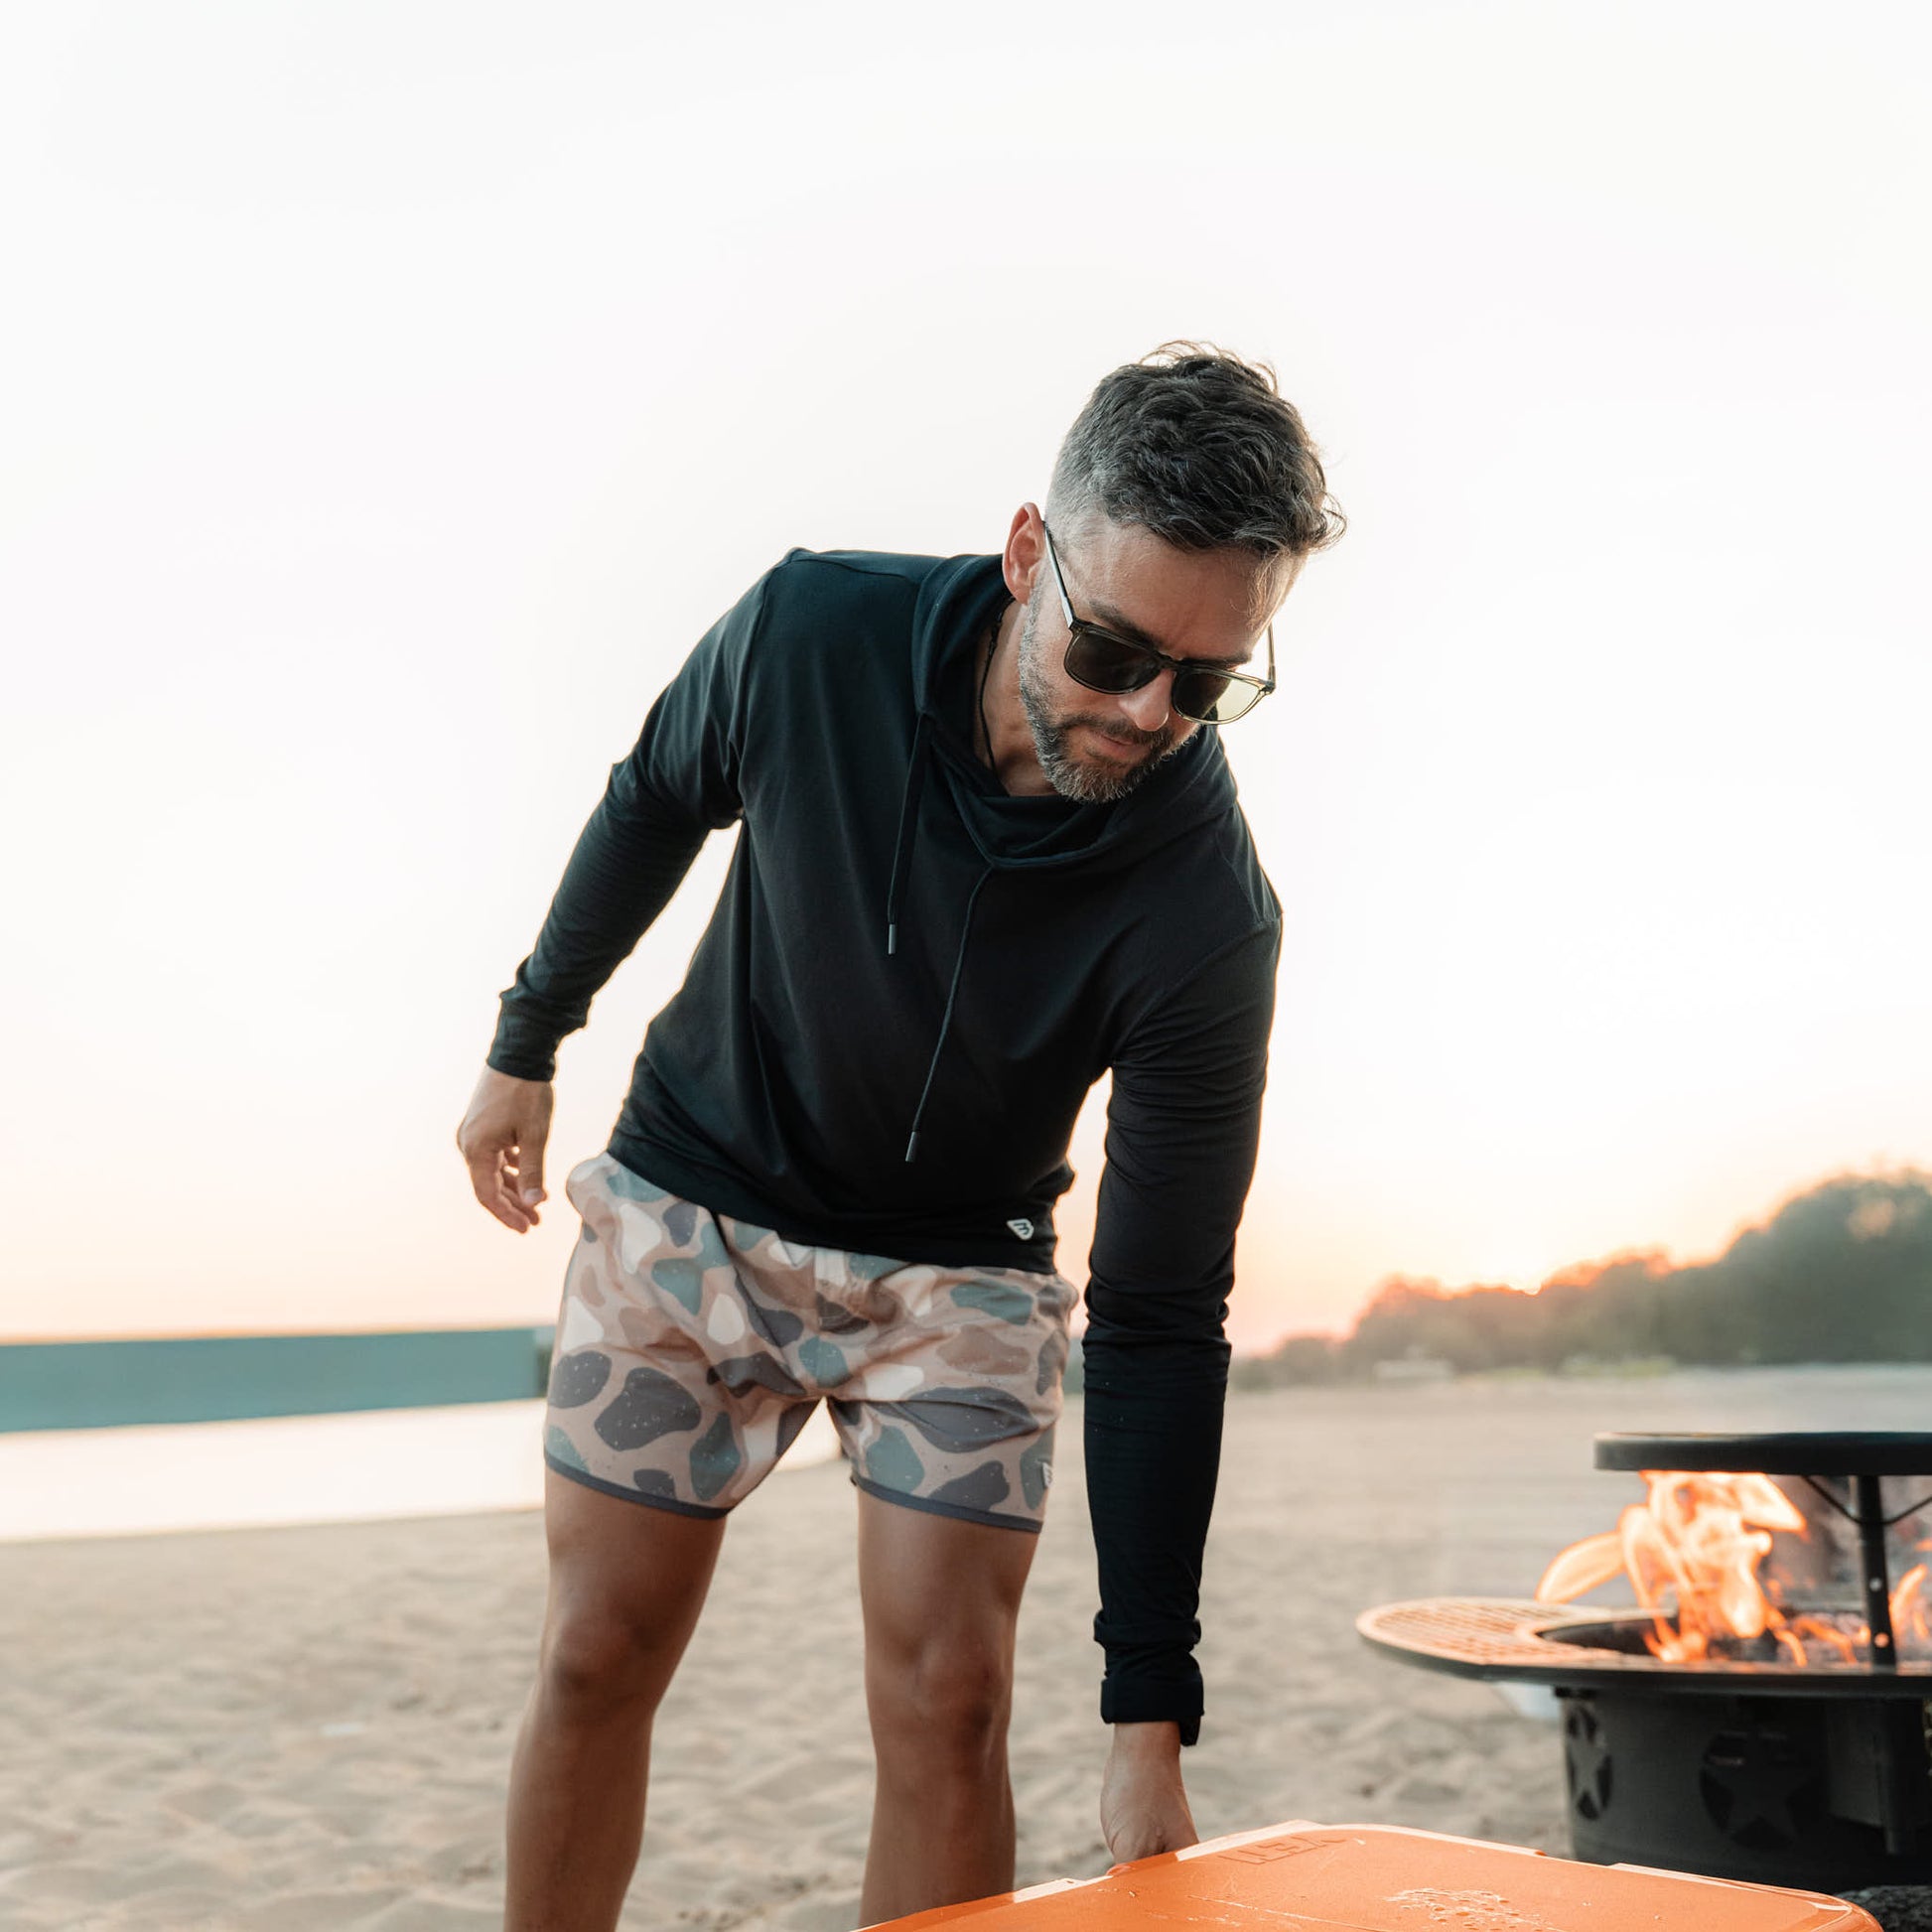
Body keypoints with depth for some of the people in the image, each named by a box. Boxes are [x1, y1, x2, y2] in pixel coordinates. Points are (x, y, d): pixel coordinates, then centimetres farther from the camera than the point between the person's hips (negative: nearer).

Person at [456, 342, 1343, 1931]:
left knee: (946, 1699, -7)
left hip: (955, 1269, -1)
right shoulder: (814, 629, -23)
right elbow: (657, 804, 1)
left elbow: (1159, 1320, -22)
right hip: (687, 1203, 2)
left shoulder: (1206, 917, -27)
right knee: (598, 1662, 5)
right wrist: (529, 1041, 11)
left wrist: (1150, 1719, -22)